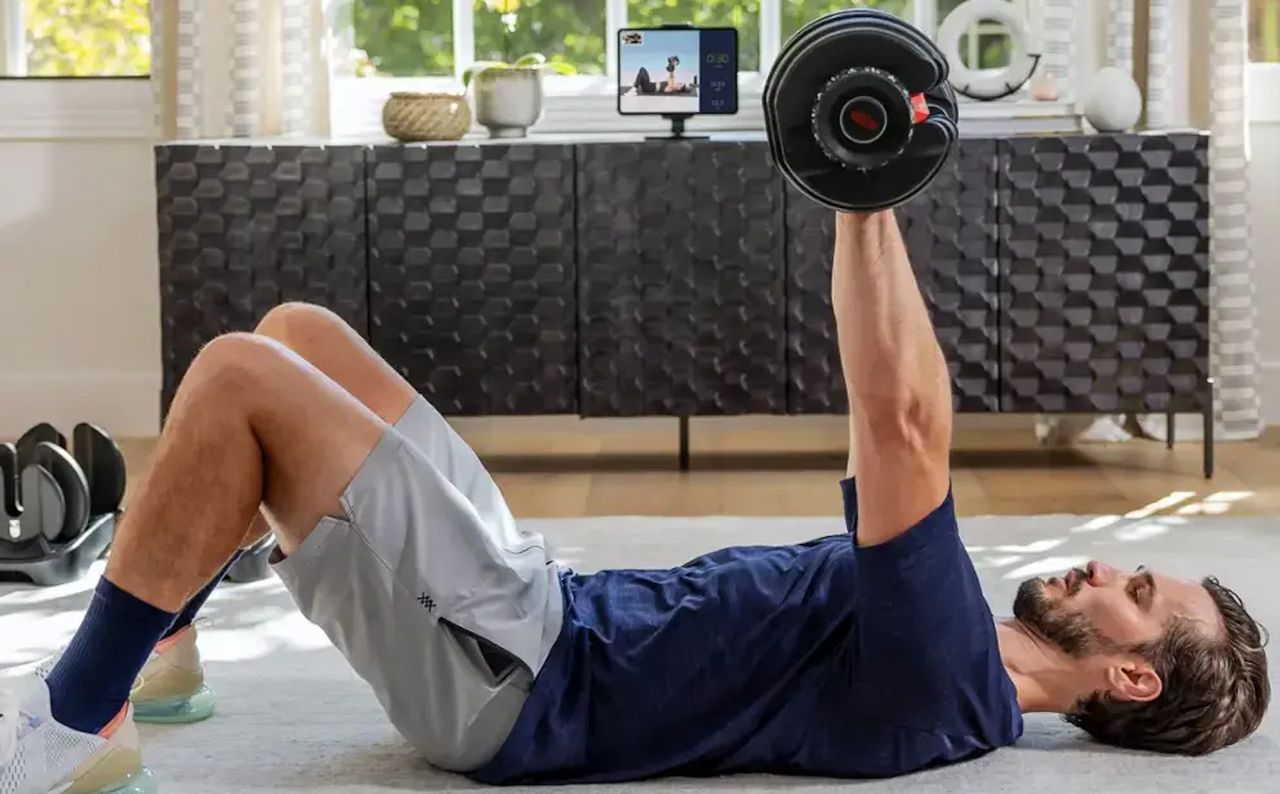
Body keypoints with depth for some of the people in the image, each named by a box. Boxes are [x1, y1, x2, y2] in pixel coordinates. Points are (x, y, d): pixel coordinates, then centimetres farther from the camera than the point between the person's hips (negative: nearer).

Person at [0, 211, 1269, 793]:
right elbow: (894, 431, 19)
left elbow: (902, 428, -25)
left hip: (499, 677, -10)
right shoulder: (949, 650, 13)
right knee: (293, 335, 11)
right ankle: (147, 652, 16)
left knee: (237, 376, -20)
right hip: (543, 614, 10)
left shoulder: (939, 677, -15)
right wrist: (861, 197, 14)